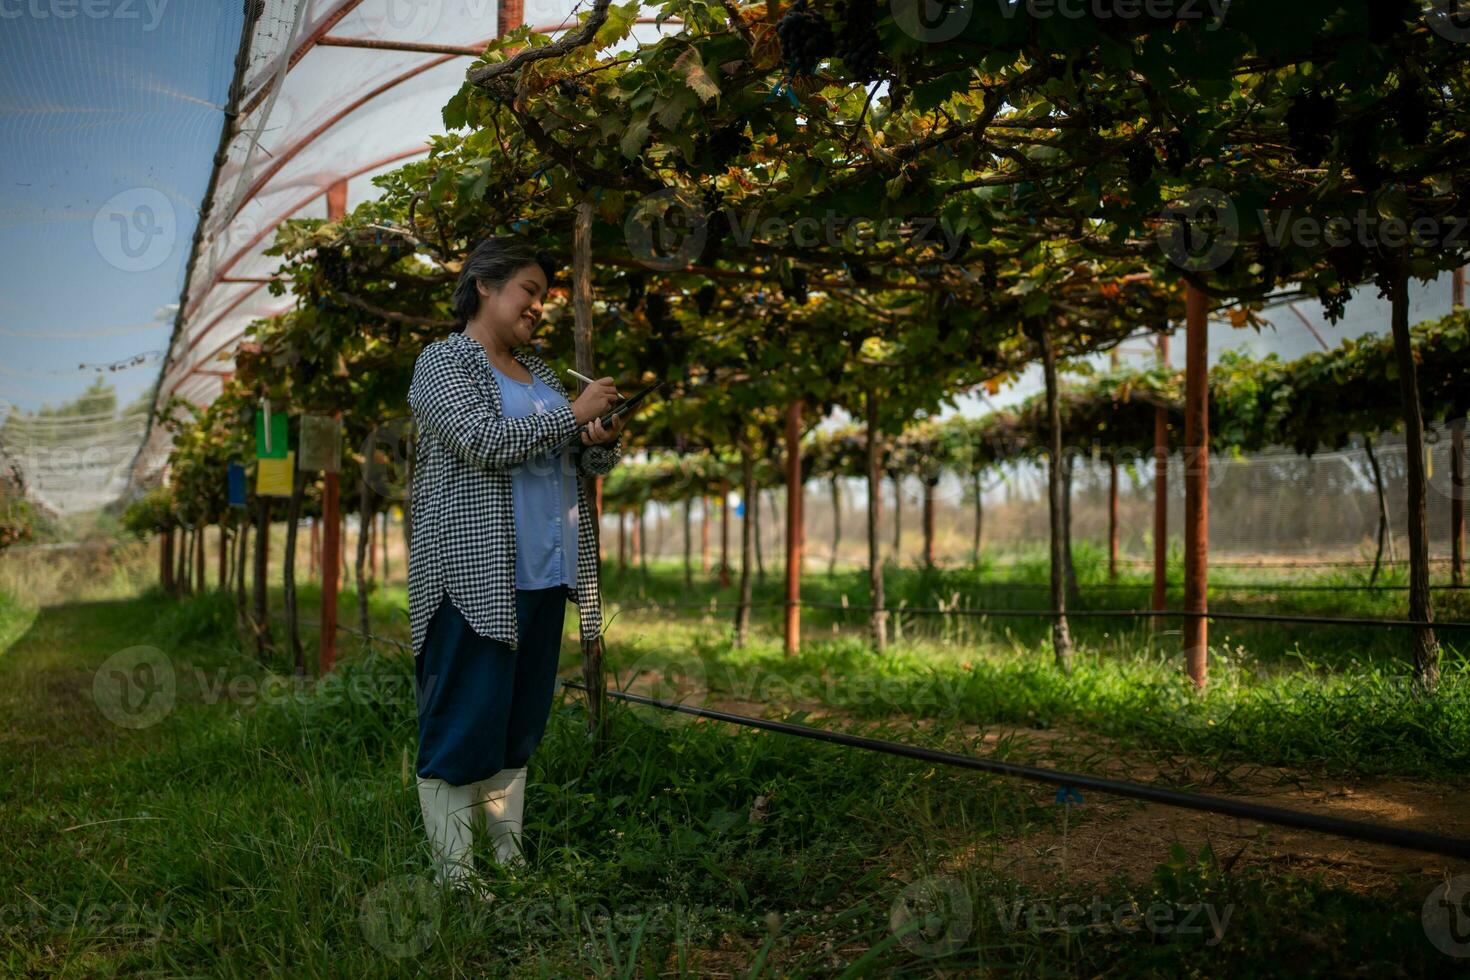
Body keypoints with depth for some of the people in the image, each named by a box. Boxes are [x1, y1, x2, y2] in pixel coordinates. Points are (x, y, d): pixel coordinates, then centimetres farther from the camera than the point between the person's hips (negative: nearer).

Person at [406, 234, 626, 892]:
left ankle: (509, 858, 20)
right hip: (474, 576, -8)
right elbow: (485, 442, -19)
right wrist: (572, 413, -14)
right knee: (463, 726, -6)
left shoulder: (536, 369, 20)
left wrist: (602, 440, 0)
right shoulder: (443, 362, -3)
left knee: (520, 725, 11)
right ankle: (453, 878, 1)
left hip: (542, 575, 8)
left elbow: (589, 462, 22)